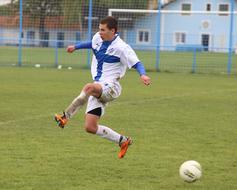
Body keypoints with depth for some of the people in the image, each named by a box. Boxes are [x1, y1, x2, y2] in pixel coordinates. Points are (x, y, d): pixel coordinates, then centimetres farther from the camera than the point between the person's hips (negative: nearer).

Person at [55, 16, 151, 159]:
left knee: (89, 88, -41)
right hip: (98, 90, 8)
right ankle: (123, 141, 16)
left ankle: (66, 117, -40)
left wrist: (143, 74, -37)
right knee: (90, 127, 0)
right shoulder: (98, 38, 8)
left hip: (111, 87, -8)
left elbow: (137, 63, -17)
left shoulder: (121, 47, -13)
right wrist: (76, 47, 42)